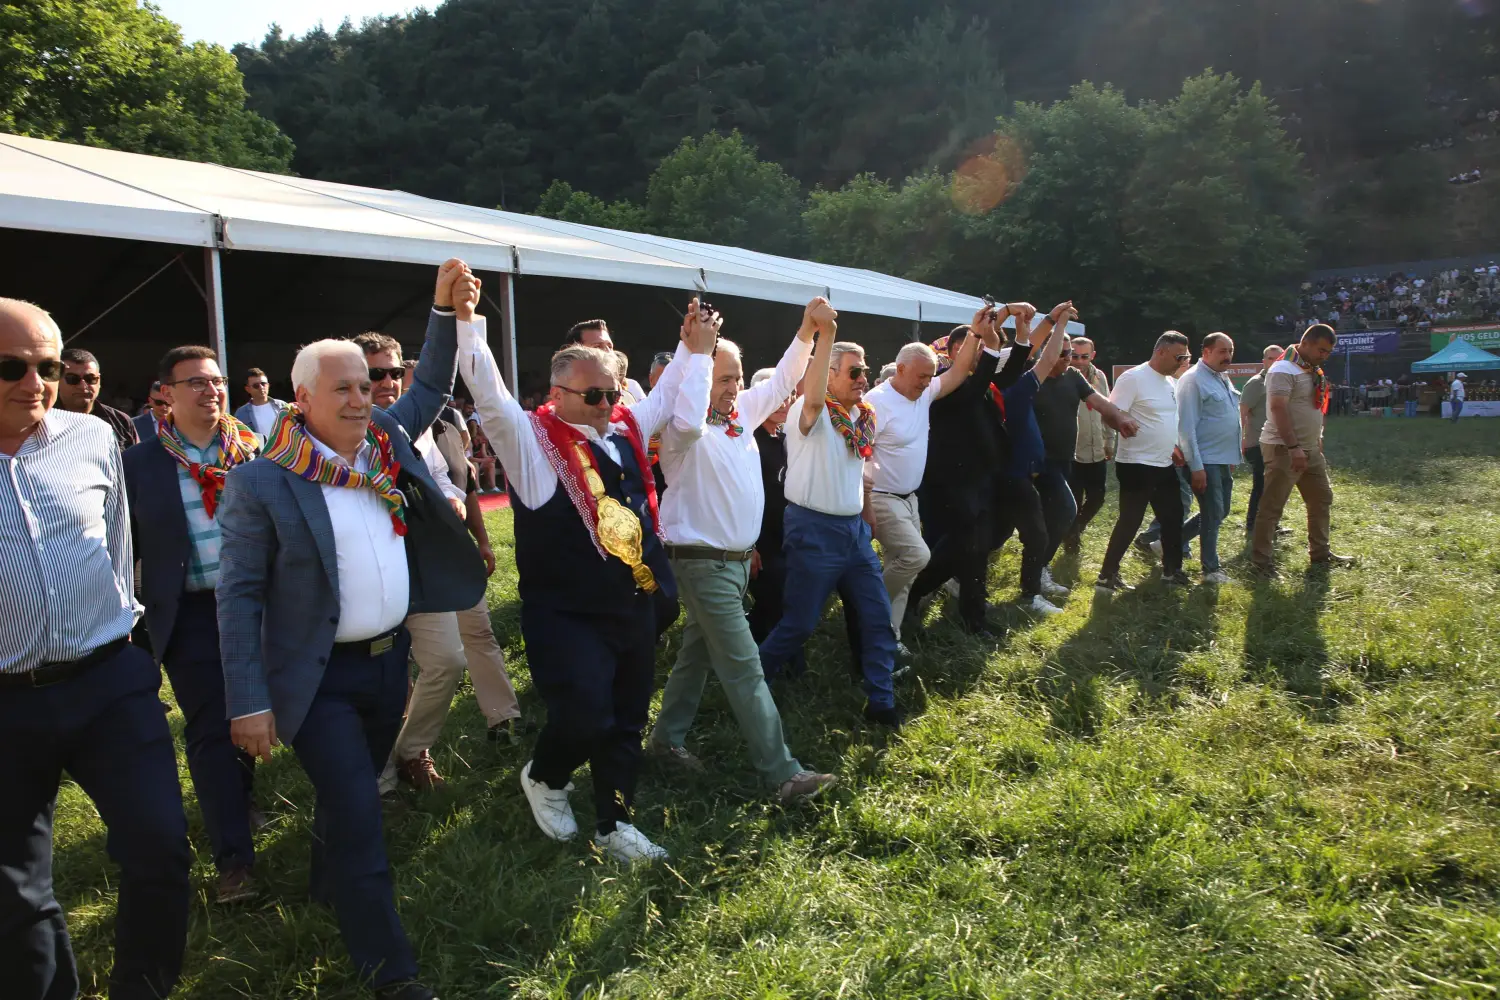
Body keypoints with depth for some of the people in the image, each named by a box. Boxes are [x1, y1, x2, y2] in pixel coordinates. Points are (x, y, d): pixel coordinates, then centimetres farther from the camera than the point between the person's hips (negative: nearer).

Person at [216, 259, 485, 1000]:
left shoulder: (388, 443, 1)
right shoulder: (261, 482, -14)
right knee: (358, 817, -4)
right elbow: (238, 594, -13)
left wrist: (445, 310, 5)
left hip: (390, 659, 6)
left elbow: (431, 388, 17)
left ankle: (331, 891, 49)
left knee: (352, 796, 23)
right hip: (321, 677, -6)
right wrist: (249, 702, -15)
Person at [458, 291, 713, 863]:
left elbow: (669, 395, 25)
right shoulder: (533, 438, -7)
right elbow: (489, 396, -20)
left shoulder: (626, 429, 10)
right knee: (584, 717, -13)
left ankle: (613, 824, 30)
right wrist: (467, 322, -29)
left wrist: (697, 347, 22)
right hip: (566, 615, -6)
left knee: (627, 723, 13)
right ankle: (544, 779, 21)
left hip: (635, 606, 7)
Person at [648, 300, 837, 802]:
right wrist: (693, 351, -35)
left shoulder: (742, 413, 7)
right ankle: (783, 772, -3)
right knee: (744, 670, -6)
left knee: (698, 652, 19)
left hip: (737, 558, 9)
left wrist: (806, 332, 5)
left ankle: (668, 735, 34)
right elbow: (688, 422, -42)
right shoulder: (686, 430, -17)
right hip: (704, 563, -9)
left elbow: (781, 382, 16)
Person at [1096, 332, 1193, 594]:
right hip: (1137, 465, -9)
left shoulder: (1170, 383, 12)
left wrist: (1173, 446, 17)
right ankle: (1107, 576, 5)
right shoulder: (1133, 378, -15)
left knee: (1173, 518, 16)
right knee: (1129, 522, -4)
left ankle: (1172, 571, 30)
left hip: (1165, 465, 9)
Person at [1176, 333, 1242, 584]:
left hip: (1224, 459, 9)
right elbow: (1186, 426, -18)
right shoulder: (1193, 380, -15)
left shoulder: (1223, 379, 13)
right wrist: (1196, 466, -21)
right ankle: (1211, 569, 9)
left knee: (1221, 512, 15)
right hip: (1206, 460, -9)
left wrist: (1232, 457, 19)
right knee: (1213, 514, -2)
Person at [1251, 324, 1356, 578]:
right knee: (1272, 506, -5)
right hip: (1284, 449, -10)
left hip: (1310, 449, 10)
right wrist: (1293, 447, -29)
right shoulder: (1284, 370, -16)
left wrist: (1318, 442, 17)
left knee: (1322, 499, 16)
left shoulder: (1313, 372, 14)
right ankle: (1260, 560, 1)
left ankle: (1320, 554, 28)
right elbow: (1278, 409, -24)